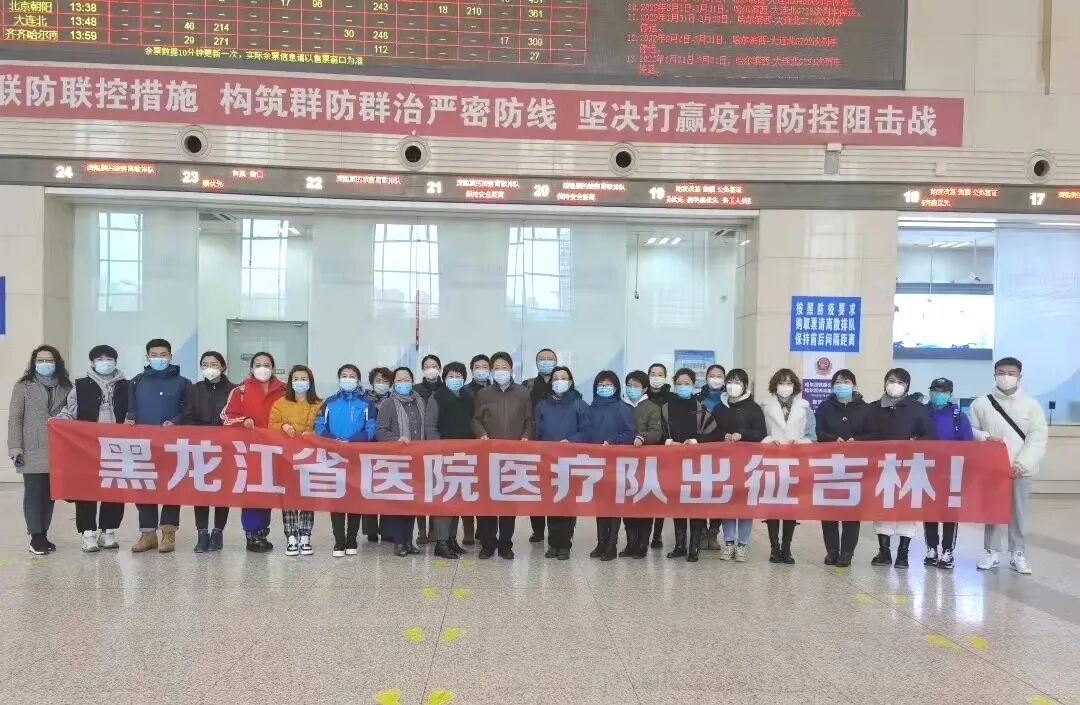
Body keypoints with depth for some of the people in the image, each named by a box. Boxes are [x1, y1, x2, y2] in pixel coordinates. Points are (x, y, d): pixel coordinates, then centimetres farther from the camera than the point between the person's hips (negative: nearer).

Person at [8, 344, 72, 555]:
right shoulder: (23, 386, 2)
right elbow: (14, 418, -1)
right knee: (34, 493, -2)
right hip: (32, 451, -3)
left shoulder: (65, 387, 9)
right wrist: (15, 446, -9)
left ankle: (43, 535, 16)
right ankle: (36, 538, 2)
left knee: (50, 494, 8)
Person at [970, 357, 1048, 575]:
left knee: (1019, 512, 6)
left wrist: (1022, 464, -13)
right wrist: (985, 437, -15)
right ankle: (991, 552, 14)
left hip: (1020, 470, 0)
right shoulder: (980, 404, 2)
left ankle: (1018, 554, 16)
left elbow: (1038, 439, -4)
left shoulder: (1032, 405, 1)